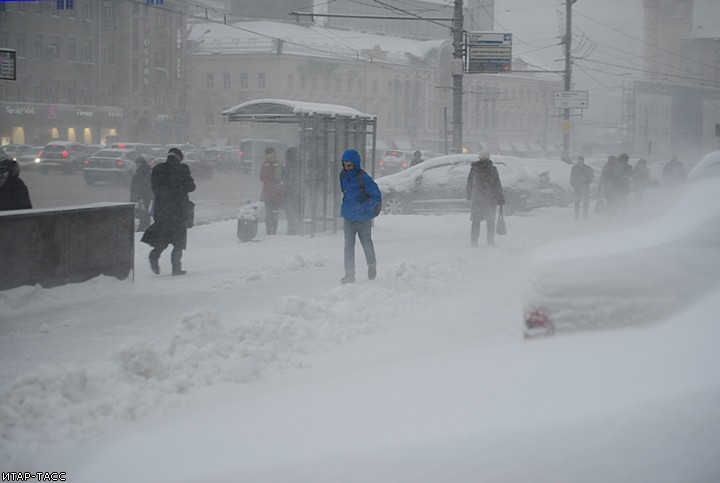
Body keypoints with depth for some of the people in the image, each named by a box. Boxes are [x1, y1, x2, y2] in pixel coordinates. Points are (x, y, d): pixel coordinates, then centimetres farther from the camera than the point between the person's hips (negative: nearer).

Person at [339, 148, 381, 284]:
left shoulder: (363, 178, -20)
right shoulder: (343, 175, 0)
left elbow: (377, 197, -18)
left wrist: (363, 207, -24)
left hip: (363, 217, -4)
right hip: (349, 217, 4)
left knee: (366, 242, 14)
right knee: (349, 245, -4)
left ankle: (372, 266, 38)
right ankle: (349, 274, -2)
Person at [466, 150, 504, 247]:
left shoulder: (473, 169, -2)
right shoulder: (492, 170, -7)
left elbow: (470, 184, 8)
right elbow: (497, 186, -5)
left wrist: (469, 197, 20)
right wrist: (500, 199, 1)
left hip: (476, 199, 1)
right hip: (490, 199, -1)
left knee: (476, 220, 7)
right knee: (490, 221, 10)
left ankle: (474, 241, 1)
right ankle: (490, 241, 8)